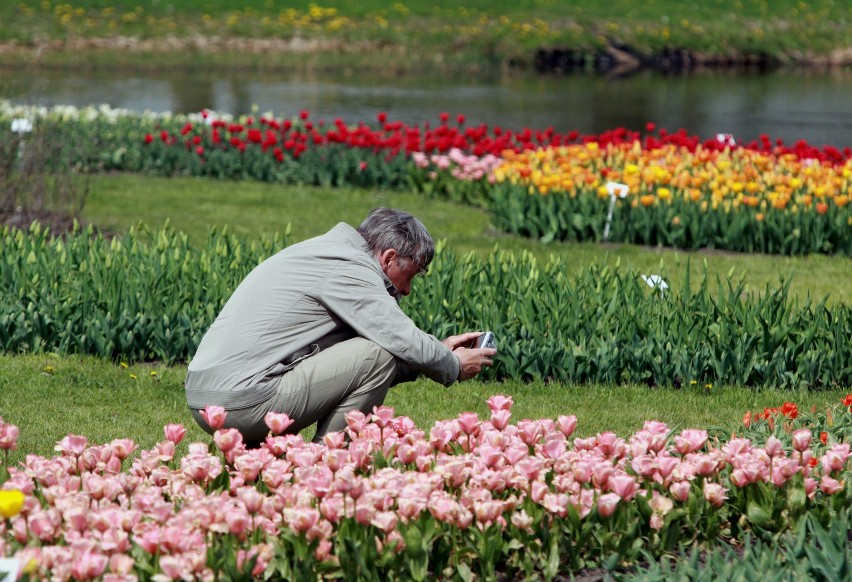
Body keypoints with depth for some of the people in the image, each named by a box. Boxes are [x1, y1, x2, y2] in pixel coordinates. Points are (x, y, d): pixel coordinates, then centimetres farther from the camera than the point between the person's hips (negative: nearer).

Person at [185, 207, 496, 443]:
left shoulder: (327, 251, 21)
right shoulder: (350, 269, -9)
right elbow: (405, 343, -13)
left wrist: (438, 350, 27)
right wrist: (453, 366, 5)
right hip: (243, 404, -10)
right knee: (379, 355, -9)